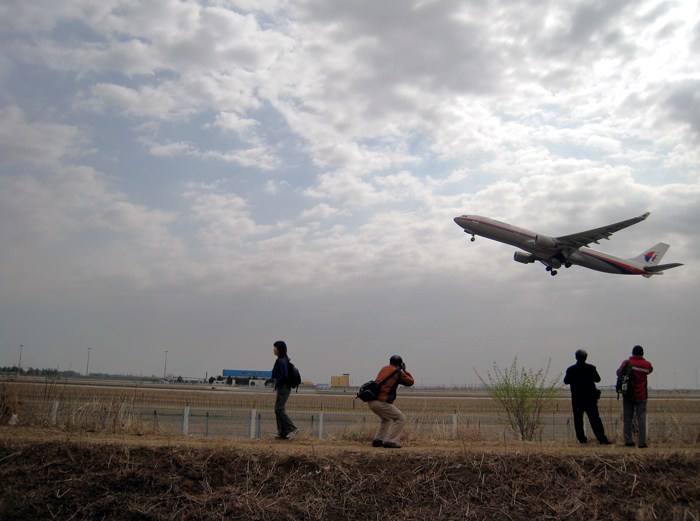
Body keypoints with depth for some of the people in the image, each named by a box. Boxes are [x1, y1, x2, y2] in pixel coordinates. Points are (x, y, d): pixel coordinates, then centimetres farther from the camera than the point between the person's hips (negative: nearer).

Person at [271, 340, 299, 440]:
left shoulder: (281, 361, -16)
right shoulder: (284, 360, 15)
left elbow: (284, 376, -24)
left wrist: (276, 386, -14)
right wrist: (277, 386, 15)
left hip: (283, 388, -10)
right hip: (283, 388, 10)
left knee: (279, 409, -9)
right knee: (279, 409, 10)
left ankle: (293, 429, -8)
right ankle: (283, 433, 12)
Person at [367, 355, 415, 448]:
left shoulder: (384, 369, 18)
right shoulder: (398, 372, -1)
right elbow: (410, 382, 11)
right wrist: (405, 370, 21)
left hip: (370, 401, 8)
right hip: (381, 402, -8)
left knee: (386, 418, 30)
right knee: (401, 419, 3)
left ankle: (377, 440, 23)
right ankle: (391, 441, -4)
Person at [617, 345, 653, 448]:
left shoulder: (626, 363, -4)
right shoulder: (646, 365, -3)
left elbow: (619, 372, 0)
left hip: (628, 395, 1)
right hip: (641, 396, -1)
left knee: (627, 419, 6)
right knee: (641, 419, 3)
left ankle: (628, 440, 7)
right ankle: (642, 442, 0)